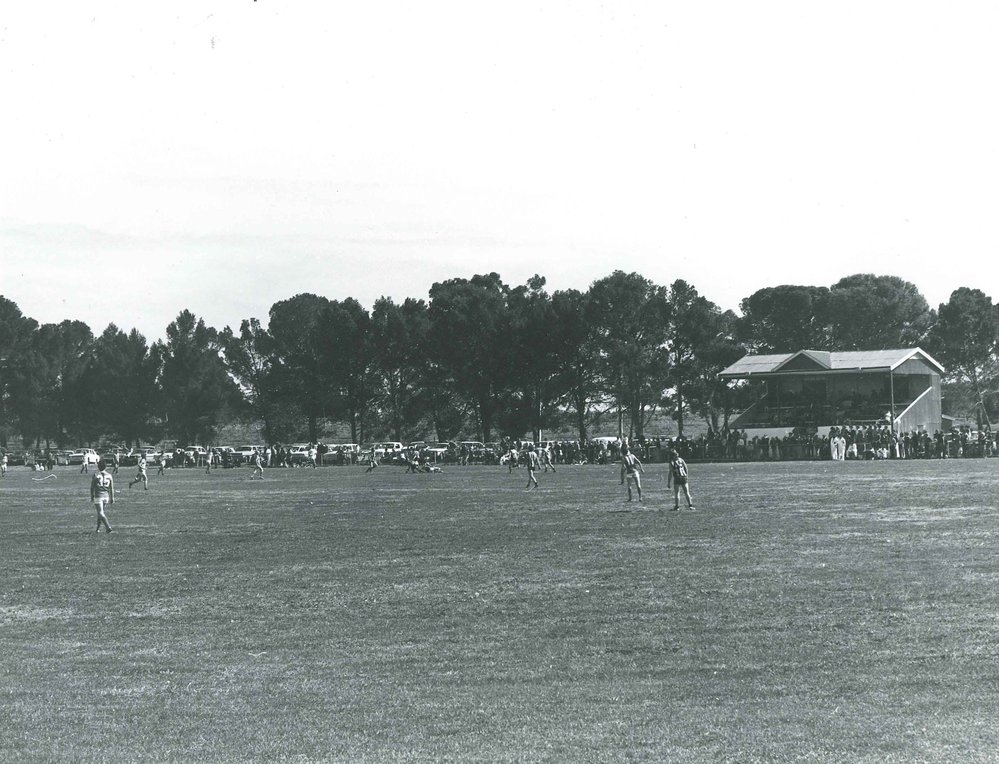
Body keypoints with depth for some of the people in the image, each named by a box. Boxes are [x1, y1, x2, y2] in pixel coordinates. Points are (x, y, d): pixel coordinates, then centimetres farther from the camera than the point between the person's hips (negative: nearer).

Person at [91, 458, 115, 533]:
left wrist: (92, 497, 9)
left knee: (101, 513, -4)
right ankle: (98, 528, 24)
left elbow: (92, 487, -2)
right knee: (100, 513, 19)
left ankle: (108, 527, -20)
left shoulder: (95, 475, -8)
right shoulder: (109, 475, 1)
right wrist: (112, 498, 10)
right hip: (106, 496, 4)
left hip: (98, 496, -4)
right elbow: (111, 488, 4)